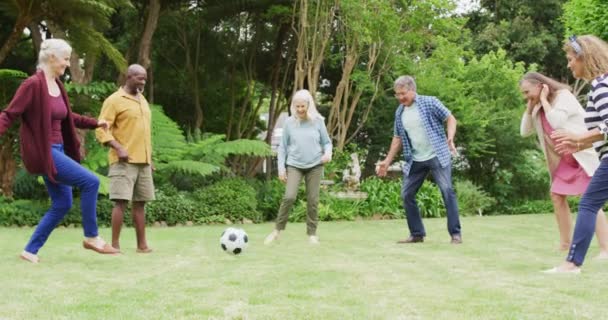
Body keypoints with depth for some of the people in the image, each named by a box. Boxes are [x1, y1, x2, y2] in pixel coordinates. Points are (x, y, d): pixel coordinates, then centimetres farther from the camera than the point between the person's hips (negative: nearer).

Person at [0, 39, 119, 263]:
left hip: (57, 150, 9)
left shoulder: (57, 85, 11)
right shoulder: (33, 84, -14)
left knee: (62, 204, 10)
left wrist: (94, 124, 28)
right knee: (90, 181, -15)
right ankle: (91, 237, -2)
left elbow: (67, 117, 26)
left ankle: (30, 251, 19)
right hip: (42, 152, -9)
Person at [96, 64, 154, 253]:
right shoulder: (114, 100, -5)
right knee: (121, 201, -11)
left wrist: (150, 157, 20)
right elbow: (102, 130, -11)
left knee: (140, 202, 8)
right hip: (124, 160, -7)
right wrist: (119, 148, -23)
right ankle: (115, 244, -7)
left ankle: (142, 244, 12)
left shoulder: (142, 100, 19)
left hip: (143, 161, 7)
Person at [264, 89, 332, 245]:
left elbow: (326, 142, 7)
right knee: (289, 197, -15)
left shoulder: (318, 121, -1)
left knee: (313, 200, 1)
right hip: (294, 165, -1)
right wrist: (281, 167, 0)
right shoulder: (290, 122, 0)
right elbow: (283, 147, 5)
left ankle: (312, 233, 14)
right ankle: (277, 230, -1)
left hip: (315, 165, 1)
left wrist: (328, 152, -14)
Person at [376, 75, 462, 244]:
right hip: (415, 161, 6)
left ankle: (455, 233, -5)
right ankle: (417, 234, 15)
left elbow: (450, 118, -5)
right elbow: (398, 138, 17)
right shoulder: (399, 112, 8)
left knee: (447, 190, -12)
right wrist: (387, 161, 13)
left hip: (437, 156, -6)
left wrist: (450, 138, -23)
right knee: (407, 195, 4)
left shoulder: (430, 102, -7)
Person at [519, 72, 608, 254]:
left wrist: (543, 100, -17)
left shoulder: (563, 95, -12)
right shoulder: (539, 108, 11)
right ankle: (565, 244, 19)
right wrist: (530, 107, 1)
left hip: (583, 155, -9)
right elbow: (525, 132, 10)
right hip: (565, 159, 9)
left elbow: (557, 122, -27)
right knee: (557, 196, 9)